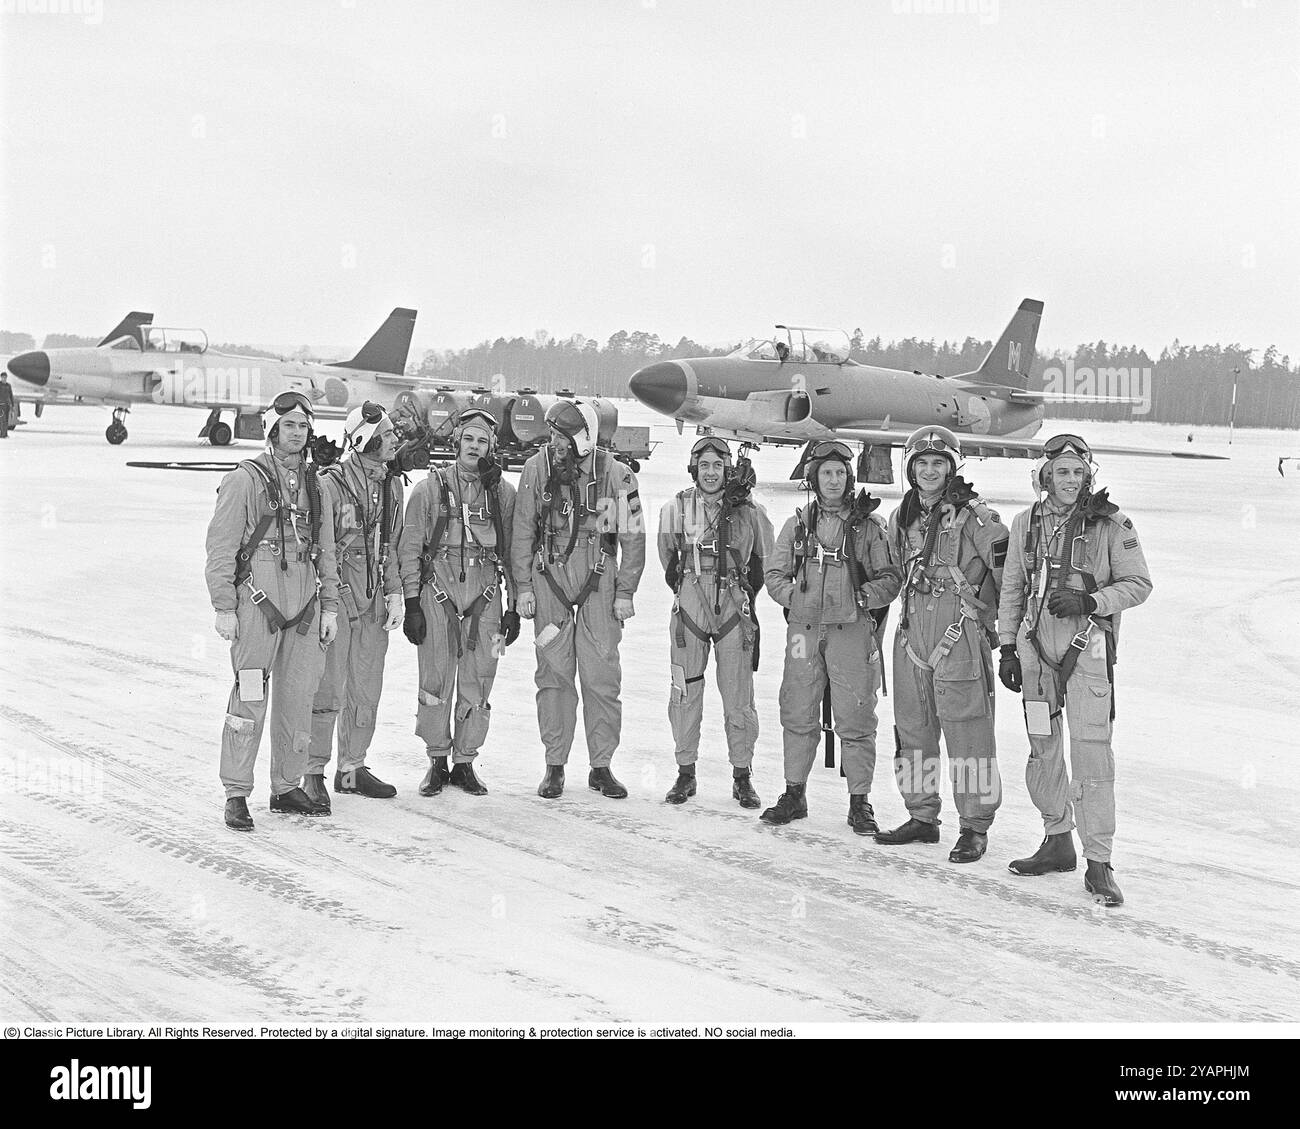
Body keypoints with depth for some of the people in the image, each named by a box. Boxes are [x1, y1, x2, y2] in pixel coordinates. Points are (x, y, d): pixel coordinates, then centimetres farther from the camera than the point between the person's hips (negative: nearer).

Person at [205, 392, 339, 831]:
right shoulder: (245, 480, -2)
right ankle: (236, 795, 0)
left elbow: (326, 552, 20)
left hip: (304, 609, 6)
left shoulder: (315, 486, 16)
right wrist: (224, 607, -9)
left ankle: (287, 789, 18)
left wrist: (329, 605, 13)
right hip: (257, 603, -6)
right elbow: (220, 547, -5)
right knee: (250, 700, -7)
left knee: (297, 699, 8)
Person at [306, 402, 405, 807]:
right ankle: (314, 774, 6)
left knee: (366, 692, 12)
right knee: (328, 691, -4)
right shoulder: (331, 484, -11)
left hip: (374, 603, 7)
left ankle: (352, 769, 24)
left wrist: (394, 595, 10)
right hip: (335, 596, -7)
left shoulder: (391, 485, 11)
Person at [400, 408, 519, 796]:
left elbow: (513, 552, 11)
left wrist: (515, 605, 8)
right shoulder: (431, 488, 2)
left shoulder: (504, 493, 7)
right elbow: (410, 548, 3)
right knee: (436, 681, 0)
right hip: (437, 592, -1)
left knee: (478, 684, 3)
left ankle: (465, 763, 15)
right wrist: (411, 603, -1)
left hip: (484, 594, 1)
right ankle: (437, 761, 14)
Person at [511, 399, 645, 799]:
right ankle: (555, 766, 12)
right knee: (554, 674, 3)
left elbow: (632, 536, 2)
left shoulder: (615, 474, -3)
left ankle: (601, 766, 10)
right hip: (549, 579, 1)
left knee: (602, 677, -1)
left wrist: (625, 592, 0)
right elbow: (523, 532, 6)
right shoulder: (536, 470, 1)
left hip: (598, 579, -1)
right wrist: (523, 586, 2)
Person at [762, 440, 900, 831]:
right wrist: (795, 596, -4)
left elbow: (889, 578, 3)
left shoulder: (867, 525, 3)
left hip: (852, 629, -2)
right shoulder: (799, 522, 10)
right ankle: (794, 794, 20)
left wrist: (861, 597, -12)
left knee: (855, 720, -2)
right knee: (798, 715, 7)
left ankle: (859, 802, 8)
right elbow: (775, 574, 12)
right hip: (804, 627, 2)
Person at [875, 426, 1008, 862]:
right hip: (913, 637, 7)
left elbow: (1008, 569, -10)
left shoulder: (974, 516, -9)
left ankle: (976, 827, 6)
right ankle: (922, 816, 25)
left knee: (968, 734, -4)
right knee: (911, 728, 12)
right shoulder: (901, 518, 12)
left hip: (960, 639, -7)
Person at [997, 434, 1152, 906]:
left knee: (1091, 753, -9)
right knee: (1043, 748, 12)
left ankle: (1098, 864, -4)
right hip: (1035, 648, 4)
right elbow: (1012, 588, 14)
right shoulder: (1026, 523, 8)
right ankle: (1057, 841, 28)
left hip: (1087, 648, -4)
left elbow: (1138, 583, -1)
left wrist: (1090, 601, -15)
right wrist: (1007, 648, 10)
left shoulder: (1111, 525, -4)